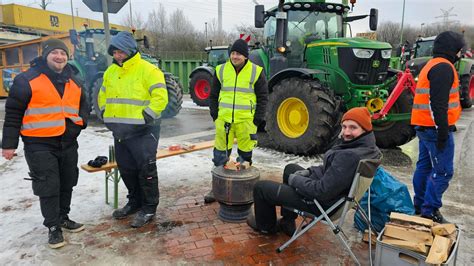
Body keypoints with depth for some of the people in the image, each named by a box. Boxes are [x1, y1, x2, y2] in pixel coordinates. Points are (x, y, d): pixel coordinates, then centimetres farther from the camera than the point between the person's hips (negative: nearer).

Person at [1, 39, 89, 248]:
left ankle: (63, 217, 32)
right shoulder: (27, 79, -6)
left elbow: (83, 106, 23)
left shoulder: (74, 82, 12)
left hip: (68, 143, 6)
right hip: (40, 145, -5)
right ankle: (53, 227, 13)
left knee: (67, 183, 15)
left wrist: (80, 123, 2)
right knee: (48, 187, -2)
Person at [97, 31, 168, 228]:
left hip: (143, 130, -7)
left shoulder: (147, 70, -11)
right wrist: (106, 115, 11)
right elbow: (103, 96, 23)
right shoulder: (111, 72, 12)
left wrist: (146, 116, -19)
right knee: (126, 168, 16)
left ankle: (149, 208, 12)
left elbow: (160, 97, -17)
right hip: (120, 131, 8)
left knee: (146, 168, -1)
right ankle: (135, 202, 33)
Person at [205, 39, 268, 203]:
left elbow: (263, 97, 1)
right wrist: (215, 116, 4)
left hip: (246, 121, -2)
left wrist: (257, 120, -4)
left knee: (245, 155, 8)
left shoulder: (256, 72, -1)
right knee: (220, 155, 7)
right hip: (224, 120, 2)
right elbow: (213, 95, 12)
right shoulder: (221, 70, 6)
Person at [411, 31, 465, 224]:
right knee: (442, 171, -5)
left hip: (424, 127, 10)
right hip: (435, 128, -10)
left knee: (424, 166, 14)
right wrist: (443, 132, -21)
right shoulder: (444, 67, -13)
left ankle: (420, 206, 23)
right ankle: (430, 211, -2)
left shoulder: (431, 65, 20)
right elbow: (439, 104, -22)